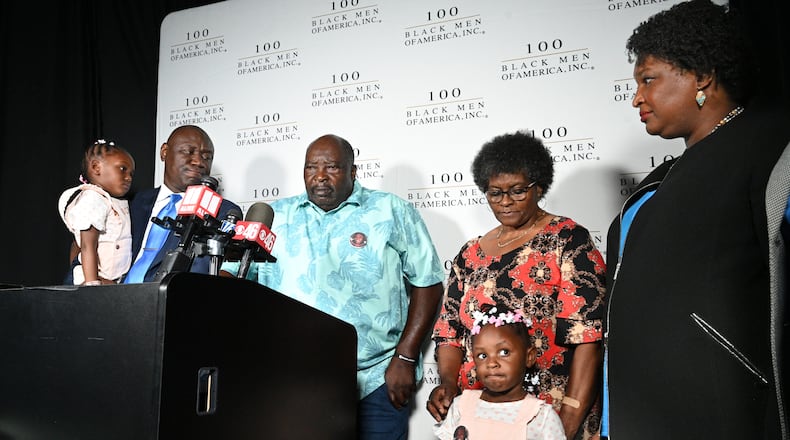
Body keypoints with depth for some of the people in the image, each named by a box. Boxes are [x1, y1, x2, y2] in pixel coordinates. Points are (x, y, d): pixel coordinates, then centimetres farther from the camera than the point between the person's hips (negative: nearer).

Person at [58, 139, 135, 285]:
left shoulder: (109, 202, 18)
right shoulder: (93, 199, -9)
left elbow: (78, 245, 22)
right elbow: (87, 246, -17)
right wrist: (93, 284, -22)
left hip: (110, 282, 8)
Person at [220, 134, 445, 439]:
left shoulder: (392, 212, 2)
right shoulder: (275, 216, 9)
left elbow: (427, 283, 1)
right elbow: (231, 272, 9)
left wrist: (405, 358, -5)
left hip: (374, 383, -2)